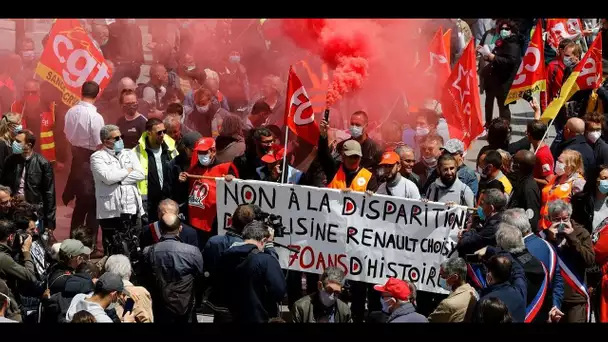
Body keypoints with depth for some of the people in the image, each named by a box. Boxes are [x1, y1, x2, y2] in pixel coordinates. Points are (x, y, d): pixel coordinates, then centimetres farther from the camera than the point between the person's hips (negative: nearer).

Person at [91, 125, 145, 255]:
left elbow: (140, 174, 1)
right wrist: (127, 171, -1)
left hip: (132, 210, 5)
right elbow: (108, 177, -16)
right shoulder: (98, 157, 0)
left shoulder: (128, 154, 15)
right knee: (113, 252, -3)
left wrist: (118, 179, -8)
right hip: (111, 212, -5)